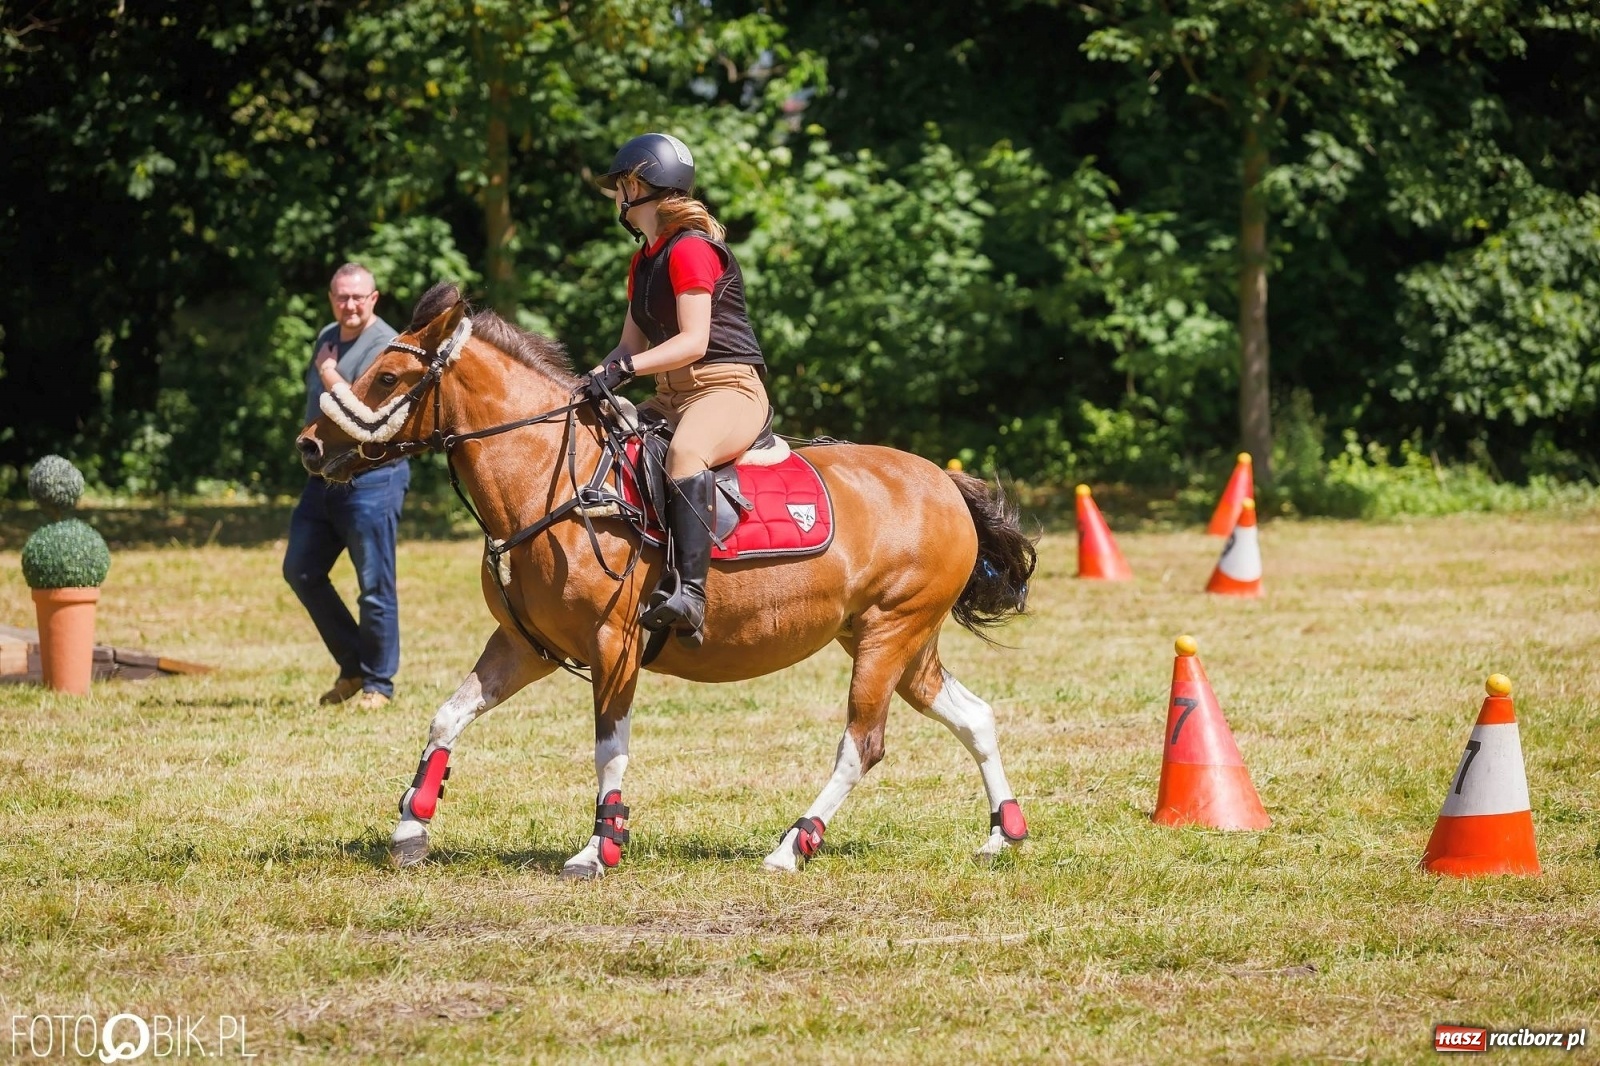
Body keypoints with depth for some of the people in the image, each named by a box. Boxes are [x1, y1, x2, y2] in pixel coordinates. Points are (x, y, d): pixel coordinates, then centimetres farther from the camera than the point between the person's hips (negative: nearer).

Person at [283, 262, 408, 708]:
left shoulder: (385, 346, -12)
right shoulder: (327, 338, 14)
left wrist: (329, 373, -13)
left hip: (372, 478, -9)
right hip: (324, 476, 9)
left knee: (375, 586, -3)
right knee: (300, 571, 11)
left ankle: (378, 683, 7)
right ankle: (352, 666, 21)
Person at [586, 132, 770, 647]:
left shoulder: (690, 249, -11)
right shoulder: (644, 261, 19)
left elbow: (694, 341, -19)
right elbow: (632, 344, 19)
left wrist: (625, 368, -28)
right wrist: (593, 380, 0)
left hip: (728, 388, -11)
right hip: (671, 395, 11)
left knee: (685, 451, -40)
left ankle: (689, 595, -52)